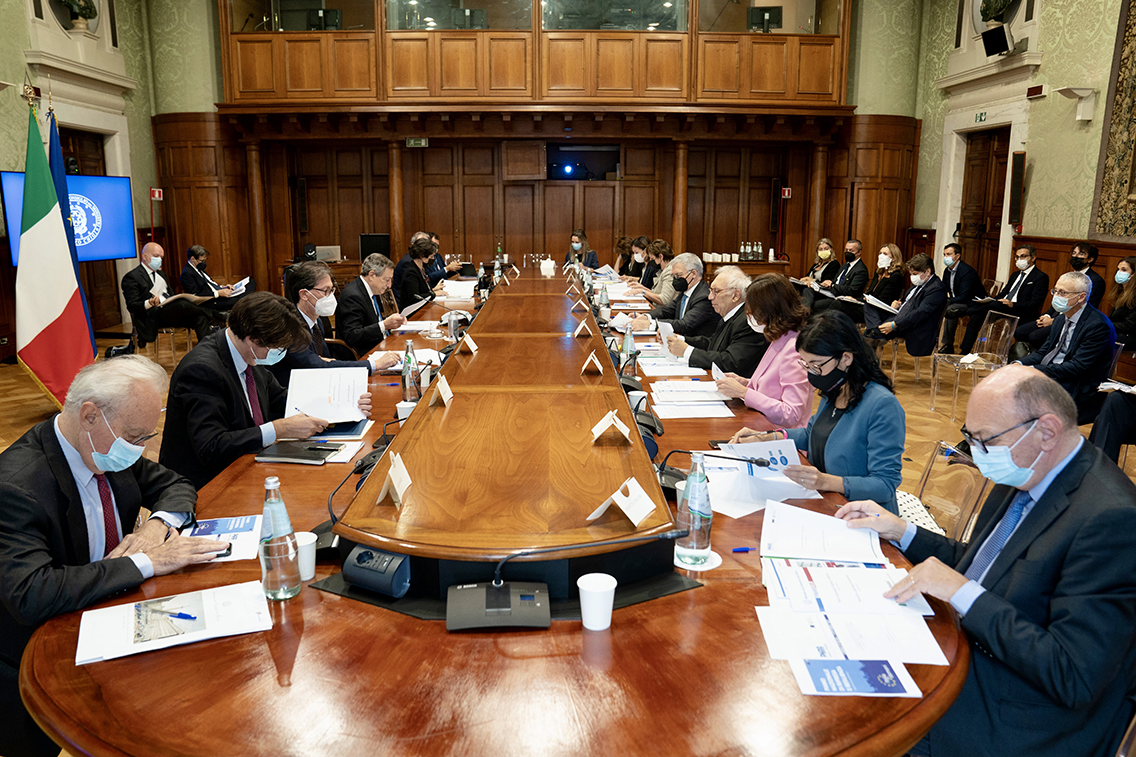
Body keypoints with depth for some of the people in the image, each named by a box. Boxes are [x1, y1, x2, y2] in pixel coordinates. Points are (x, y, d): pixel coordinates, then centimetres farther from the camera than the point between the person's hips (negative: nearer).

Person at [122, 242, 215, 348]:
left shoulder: (160, 273, 27)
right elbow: (131, 306, -9)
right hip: (153, 317, -8)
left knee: (200, 318, -20)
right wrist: (150, 303, -29)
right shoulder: (131, 277, 0)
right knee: (181, 304, -35)